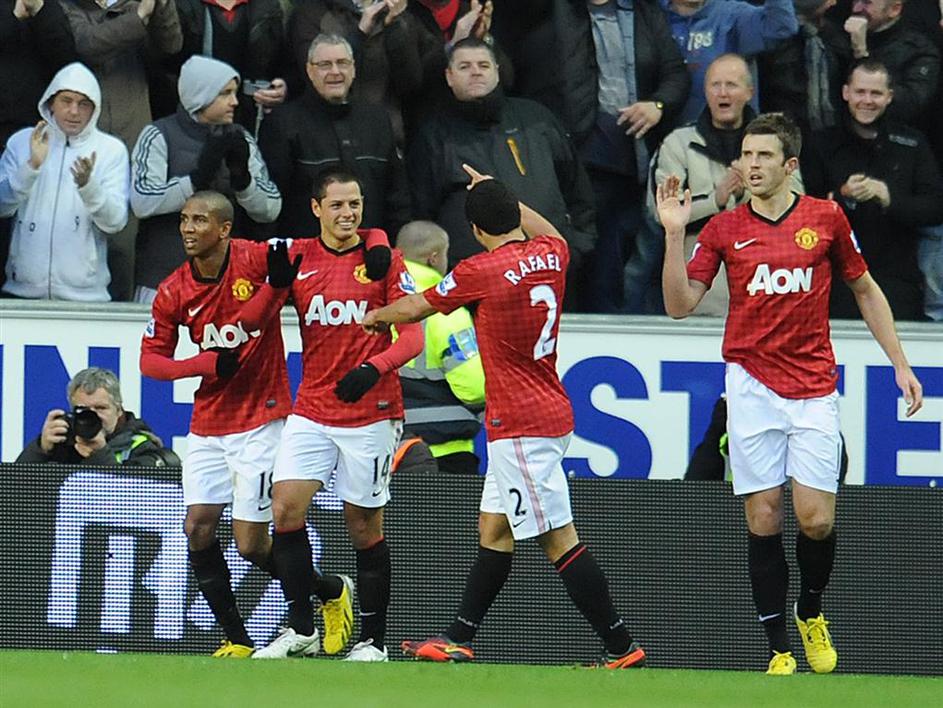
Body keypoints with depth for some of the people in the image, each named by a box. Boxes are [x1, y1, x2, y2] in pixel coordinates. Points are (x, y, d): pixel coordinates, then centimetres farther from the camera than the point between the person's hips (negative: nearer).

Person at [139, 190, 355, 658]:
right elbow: (151, 359, 3)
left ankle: (332, 592, 23)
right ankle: (237, 641, 7)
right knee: (198, 527, -5)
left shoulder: (257, 259, -13)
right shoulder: (174, 293, -1)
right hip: (207, 424, 5)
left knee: (251, 545, -4)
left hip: (260, 422, -5)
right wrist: (207, 363, -13)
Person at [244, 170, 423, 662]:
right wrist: (276, 285, -16)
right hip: (312, 411, 3)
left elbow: (413, 335, -7)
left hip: (370, 413, -3)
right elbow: (252, 321, 3)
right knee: (286, 507, -11)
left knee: (364, 525, 1)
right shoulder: (299, 257, 5)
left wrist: (375, 368, -25)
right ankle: (300, 630, -1)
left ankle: (373, 641, 10)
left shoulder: (382, 260, -3)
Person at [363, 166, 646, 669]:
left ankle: (621, 647, -9)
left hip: (521, 426, -9)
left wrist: (377, 316, 22)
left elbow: (417, 307, 2)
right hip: (549, 415, 9)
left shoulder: (481, 271, -15)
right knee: (493, 529, 16)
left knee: (558, 539, -8)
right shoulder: (550, 254, 3)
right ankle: (458, 639, 24)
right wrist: (498, 194, 38)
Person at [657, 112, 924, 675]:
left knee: (816, 519, -7)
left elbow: (866, 290, 13)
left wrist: (900, 364, 10)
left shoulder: (826, 218, 3)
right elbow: (680, 305, 0)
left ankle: (811, 613, 22)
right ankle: (780, 648, 5)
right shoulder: (724, 229, 3)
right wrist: (674, 233, -10)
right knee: (764, 520, -3)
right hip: (753, 389, 0)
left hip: (814, 390, 0)